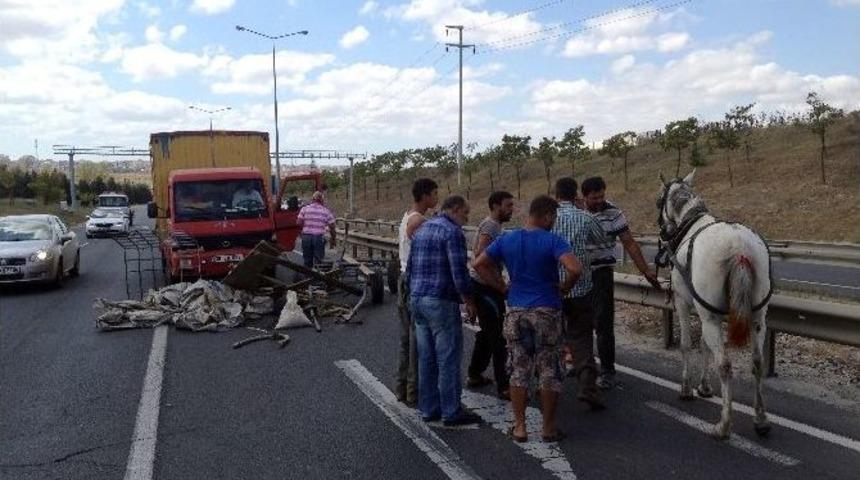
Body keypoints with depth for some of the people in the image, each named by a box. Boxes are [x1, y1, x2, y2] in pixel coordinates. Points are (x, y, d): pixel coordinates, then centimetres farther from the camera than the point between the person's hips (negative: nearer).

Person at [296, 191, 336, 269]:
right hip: (319, 237, -2)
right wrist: (334, 239, 12)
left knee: (307, 260, 13)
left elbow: (299, 222, -2)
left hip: (306, 236, 2)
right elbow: (332, 227, 2)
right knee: (318, 260, 2)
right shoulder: (326, 211, 1)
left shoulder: (305, 208, 4)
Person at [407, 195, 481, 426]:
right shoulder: (452, 232, -11)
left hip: (417, 298, 9)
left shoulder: (422, 229, 16)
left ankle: (428, 409, 19)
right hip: (441, 302, -9)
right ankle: (451, 412, 5)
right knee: (449, 358, -1)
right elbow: (459, 271, -17)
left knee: (426, 357, 12)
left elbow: (409, 267, 19)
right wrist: (469, 301, -7)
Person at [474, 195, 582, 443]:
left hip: (516, 311, 4)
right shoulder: (553, 241, -11)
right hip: (546, 311, -3)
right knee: (549, 372, 9)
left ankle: (519, 427, 16)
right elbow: (575, 269, -25)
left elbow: (479, 265, 6)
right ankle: (549, 428, 17)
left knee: (519, 370, 12)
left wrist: (502, 287, 8)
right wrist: (564, 287, -6)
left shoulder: (506, 240, 3)